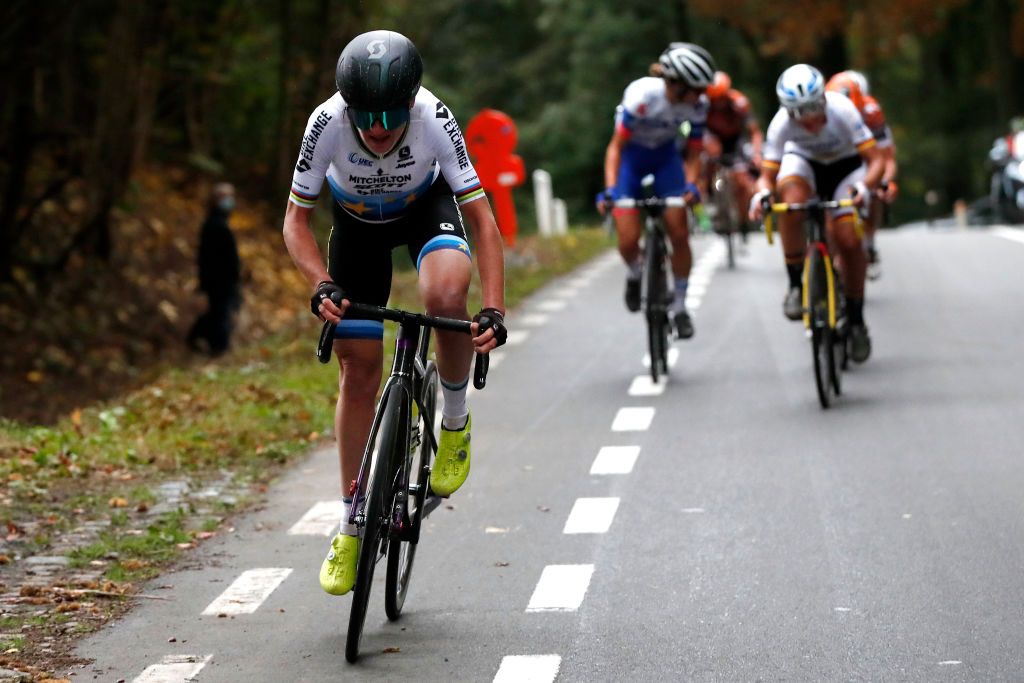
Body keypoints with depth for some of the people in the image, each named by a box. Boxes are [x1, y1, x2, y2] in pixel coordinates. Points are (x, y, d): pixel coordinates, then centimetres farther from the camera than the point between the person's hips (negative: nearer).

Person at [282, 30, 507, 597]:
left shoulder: (435, 119, -35)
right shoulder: (327, 123, -33)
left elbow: (480, 216, -29)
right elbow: (296, 220, -21)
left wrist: (494, 309, -39)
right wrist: (321, 285, -39)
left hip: (426, 205, -1)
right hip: (357, 220, 1)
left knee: (446, 298, -35)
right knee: (359, 372, 0)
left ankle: (455, 420, -7)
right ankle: (351, 523, 14)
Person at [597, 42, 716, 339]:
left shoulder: (698, 106, -20)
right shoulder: (642, 95, -32)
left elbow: (693, 153, -8)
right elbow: (616, 146, -25)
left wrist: (691, 185, -27)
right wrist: (610, 189, -35)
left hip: (666, 158, 3)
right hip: (630, 157, -3)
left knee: (679, 234, -10)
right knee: (629, 241, -13)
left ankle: (679, 307, 7)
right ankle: (634, 276, 22)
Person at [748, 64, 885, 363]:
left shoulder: (842, 111, -34)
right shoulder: (781, 124, -31)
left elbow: (876, 159, -32)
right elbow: (768, 175, -24)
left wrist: (865, 187, -52)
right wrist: (761, 194, -47)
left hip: (844, 165, 0)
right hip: (804, 161, 0)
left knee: (849, 241, -15)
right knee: (791, 203, -35)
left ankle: (856, 320, 6)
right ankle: (795, 286, -19)